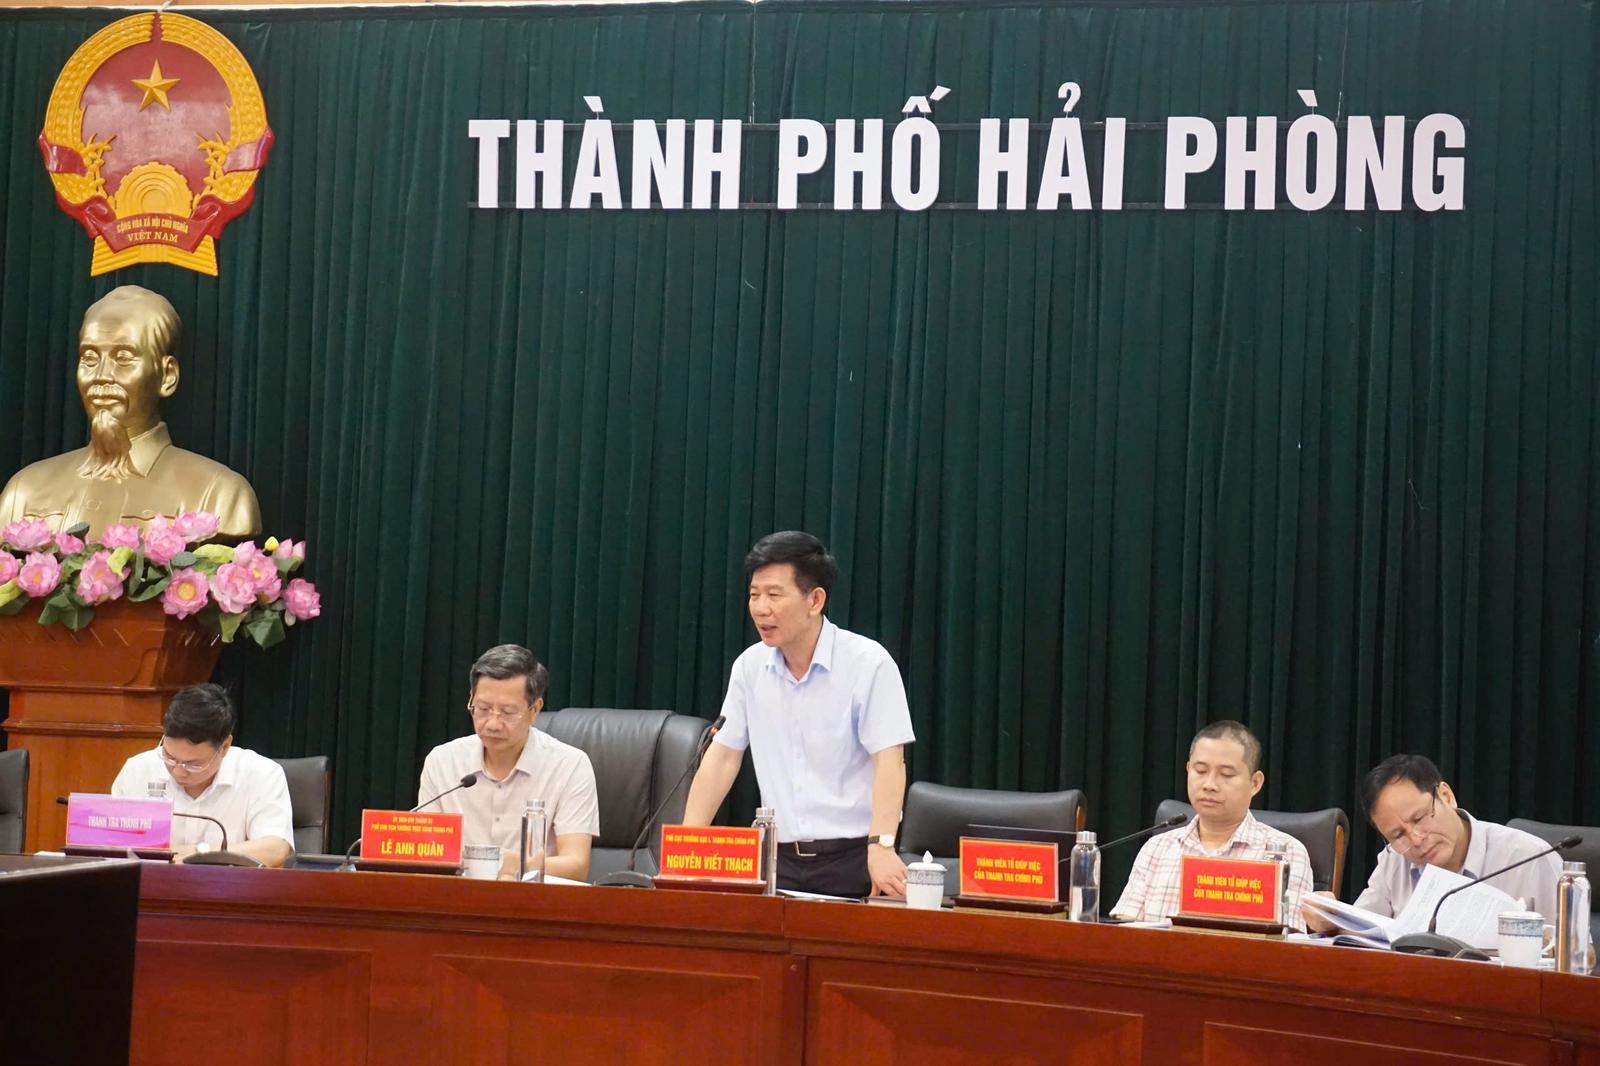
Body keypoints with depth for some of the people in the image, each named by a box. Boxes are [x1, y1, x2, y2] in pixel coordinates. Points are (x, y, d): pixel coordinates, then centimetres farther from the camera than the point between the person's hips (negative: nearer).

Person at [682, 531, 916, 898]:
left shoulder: (868, 663, -7)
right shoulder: (749, 666, 9)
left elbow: (889, 761, -13)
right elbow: (722, 757, 11)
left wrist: (881, 846, -27)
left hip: (852, 858, -4)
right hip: (780, 860, 4)